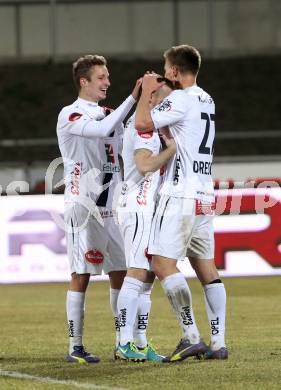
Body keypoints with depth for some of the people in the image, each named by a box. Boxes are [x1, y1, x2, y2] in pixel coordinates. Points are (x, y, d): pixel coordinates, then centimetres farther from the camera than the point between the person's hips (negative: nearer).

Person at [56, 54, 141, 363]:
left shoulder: (108, 115, 16)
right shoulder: (70, 116, -8)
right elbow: (103, 130, -26)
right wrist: (133, 97, -25)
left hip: (111, 207, 7)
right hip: (83, 206, -7)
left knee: (121, 272, 6)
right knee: (81, 274, -6)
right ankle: (75, 347, -2)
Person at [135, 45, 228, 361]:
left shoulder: (180, 99, -11)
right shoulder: (207, 101, 17)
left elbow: (142, 123, -18)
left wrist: (147, 91, -2)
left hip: (181, 194, -9)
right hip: (205, 195, 9)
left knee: (163, 264, -9)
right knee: (206, 267, 8)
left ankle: (191, 337, -16)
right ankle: (218, 343, 5)